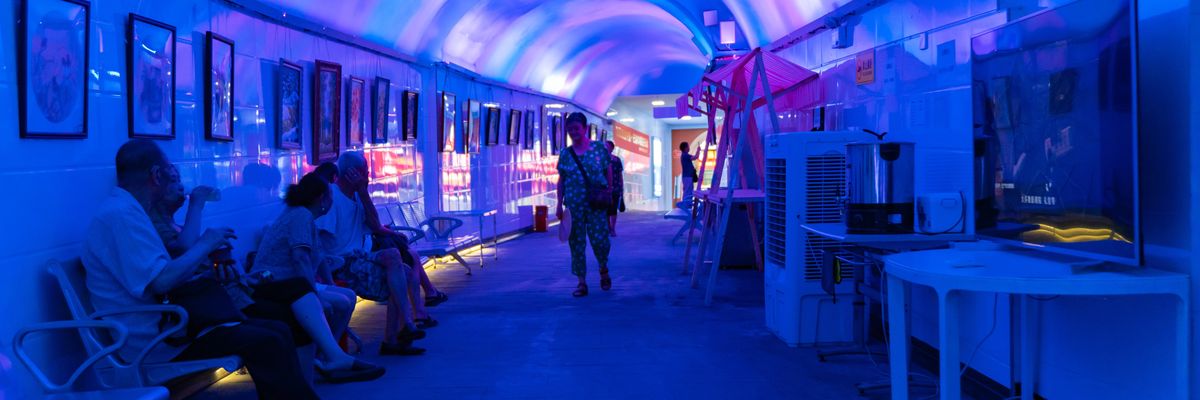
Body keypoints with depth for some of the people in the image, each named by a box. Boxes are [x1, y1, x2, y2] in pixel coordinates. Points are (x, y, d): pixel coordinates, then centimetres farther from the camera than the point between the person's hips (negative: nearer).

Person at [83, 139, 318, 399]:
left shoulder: (126, 210, 18)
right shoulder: (120, 214, -15)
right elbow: (161, 282, -25)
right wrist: (204, 245, -11)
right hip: (154, 343, -10)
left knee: (278, 331, 0)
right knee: (266, 343, -22)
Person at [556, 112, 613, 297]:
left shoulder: (599, 148, 0)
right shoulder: (566, 154, 5)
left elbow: (609, 173, 5)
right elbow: (561, 180, 9)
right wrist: (559, 204, 6)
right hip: (574, 205, 2)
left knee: (599, 239, -5)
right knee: (576, 243, 3)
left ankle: (603, 269, 26)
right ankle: (582, 283, 11)